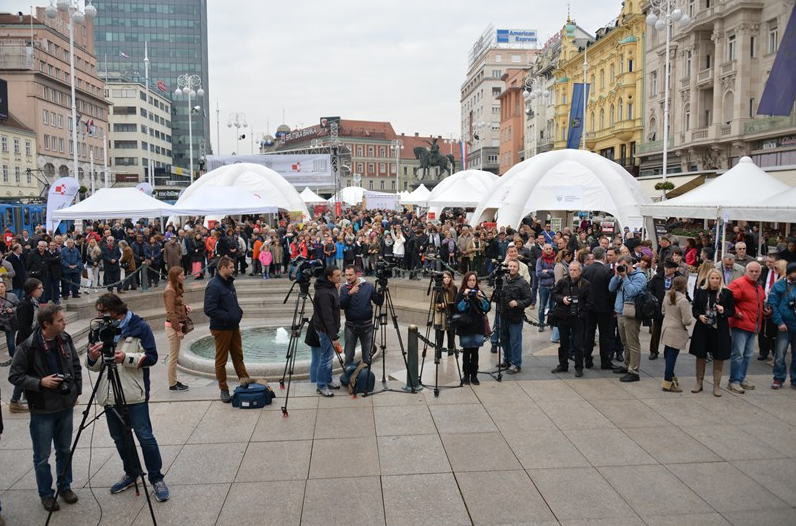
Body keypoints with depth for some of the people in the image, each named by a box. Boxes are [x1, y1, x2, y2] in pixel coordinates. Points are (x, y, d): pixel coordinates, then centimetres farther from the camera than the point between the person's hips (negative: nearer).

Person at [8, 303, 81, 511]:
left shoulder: (65, 339, -4)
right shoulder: (27, 347, -18)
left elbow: (76, 366, 10)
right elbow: (15, 376, -9)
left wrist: (77, 391, 6)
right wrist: (40, 382, -21)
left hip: (66, 406, 4)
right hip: (42, 410, -4)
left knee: (64, 450, 16)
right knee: (42, 456, 8)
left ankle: (65, 486, 33)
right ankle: (46, 494, 25)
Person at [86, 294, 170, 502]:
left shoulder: (140, 327, -6)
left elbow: (151, 358, -9)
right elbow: (95, 366, 12)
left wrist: (126, 358, -22)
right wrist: (92, 357, -11)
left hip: (134, 393, -6)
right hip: (110, 395, 6)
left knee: (145, 436, -4)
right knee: (119, 437, 15)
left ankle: (156, 479, 9)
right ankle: (131, 473, 34)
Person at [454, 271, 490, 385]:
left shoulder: (480, 292, 7)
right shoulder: (461, 294, -1)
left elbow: (487, 308, 1)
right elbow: (458, 308, -10)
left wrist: (481, 299, -14)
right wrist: (465, 298, -19)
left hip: (478, 327, 2)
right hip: (465, 327, -2)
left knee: (475, 351, 3)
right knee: (466, 351, 2)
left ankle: (474, 375, 12)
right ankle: (466, 375, 13)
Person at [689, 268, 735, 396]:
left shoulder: (727, 293, -4)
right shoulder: (701, 291, -1)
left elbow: (732, 311, 3)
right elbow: (694, 308, 7)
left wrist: (724, 311, -17)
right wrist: (699, 316, -12)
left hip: (720, 329, -1)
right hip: (702, 328, 1)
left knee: (719, 357, 5)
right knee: (700, 356, 10)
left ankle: (716, 385, 18)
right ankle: (699, 383, 24)